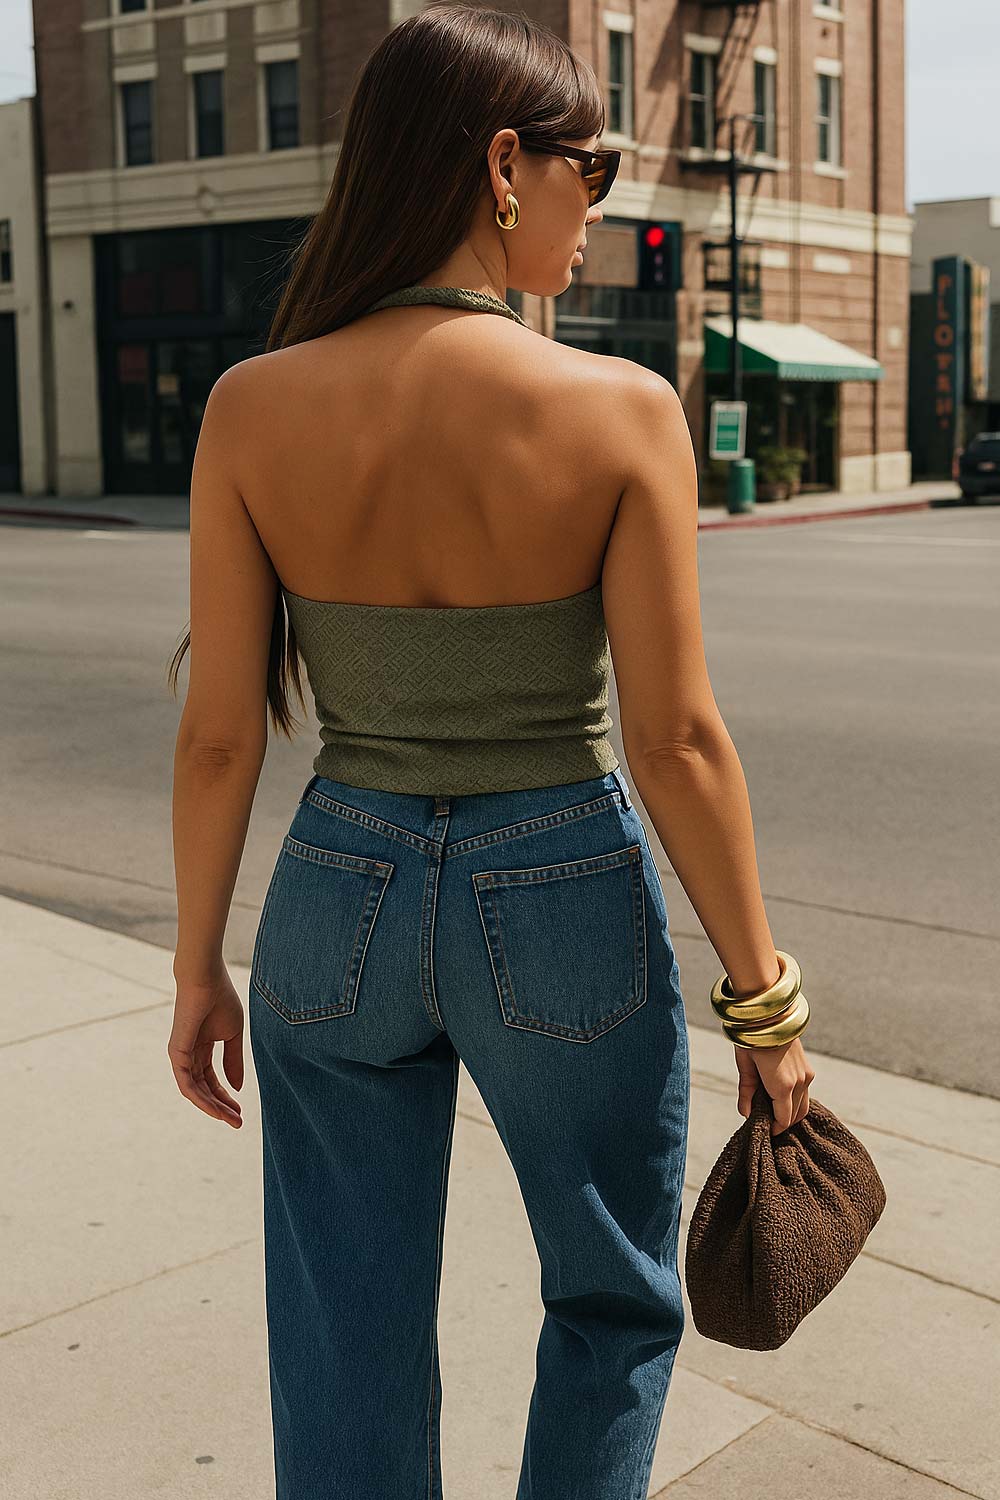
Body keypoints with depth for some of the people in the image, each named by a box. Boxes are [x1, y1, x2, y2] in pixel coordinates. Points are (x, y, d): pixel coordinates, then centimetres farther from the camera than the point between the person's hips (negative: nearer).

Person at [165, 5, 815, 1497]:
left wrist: (199, 965, 8)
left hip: (340, 896, 3)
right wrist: (763, 996, -2)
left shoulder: (255, 407, -9)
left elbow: (220, 731, -6)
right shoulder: (620, 411, -17)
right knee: (615, 1308, 24)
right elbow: (678, 743, -14)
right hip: (564, 910, -2)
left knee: (348, 1354, 18)